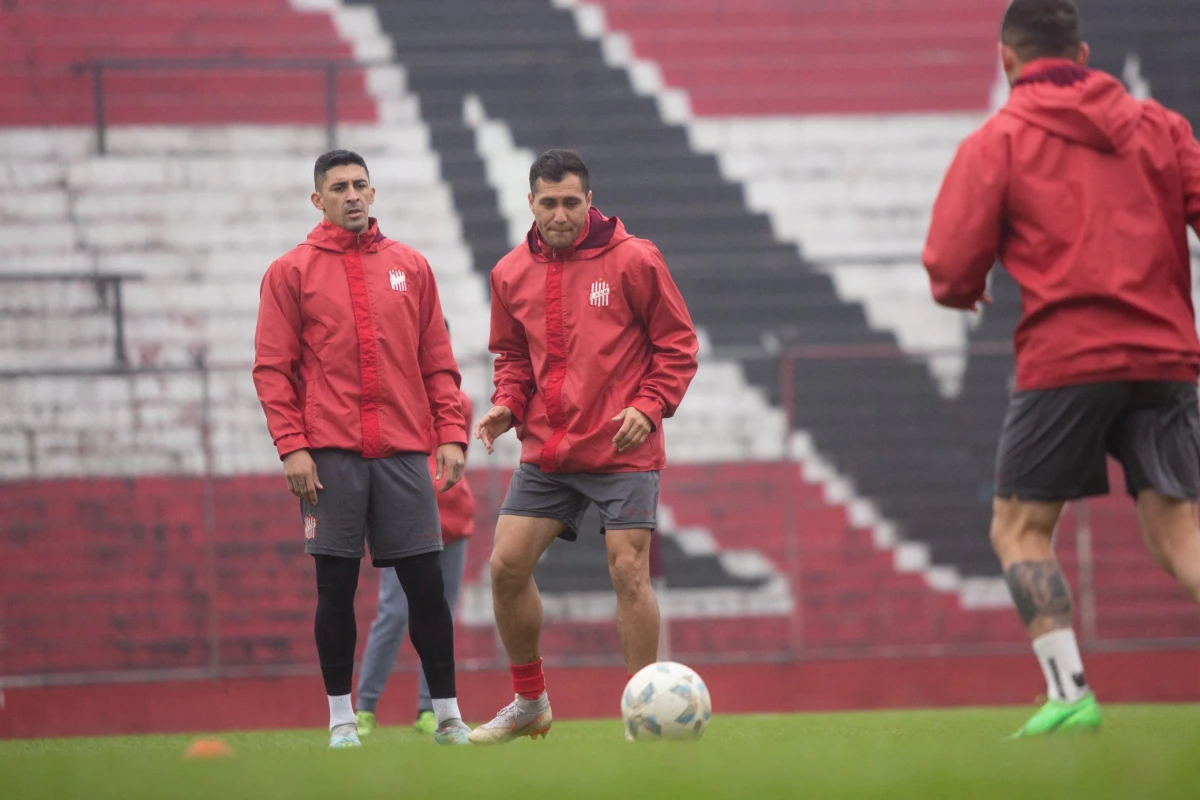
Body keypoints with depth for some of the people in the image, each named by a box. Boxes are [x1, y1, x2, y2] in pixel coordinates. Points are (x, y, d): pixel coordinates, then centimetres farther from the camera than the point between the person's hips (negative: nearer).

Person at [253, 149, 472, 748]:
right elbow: (272, 368, 1)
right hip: (330, 452, -2)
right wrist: (291, 446, -8)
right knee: (336, 585, 0)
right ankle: (341, 717, 7)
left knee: (425, 583, -1)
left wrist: (451, 434, 3)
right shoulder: (291, 272, 5)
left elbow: (438, 362, 13)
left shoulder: (410, 267, 13)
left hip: (403, 450, 2)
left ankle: (447, 714, 6)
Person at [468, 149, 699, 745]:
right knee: (507, 565, -1)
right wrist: (507, 404, 0)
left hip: (622, 451, -4)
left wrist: (649, 406, -15)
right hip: (546, 451, 4)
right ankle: (529, 704, 15)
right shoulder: (512, 274, 6)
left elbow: (676, 344, -1)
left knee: (629, 572, -9)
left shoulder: (633, 260, -6)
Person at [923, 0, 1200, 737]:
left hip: (1064, 360, -3)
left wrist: (961, 290, 18)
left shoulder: (997, 142, 2)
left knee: (1020, 529, 8)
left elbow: (954, 267, -4)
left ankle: (1070, 691, -7)